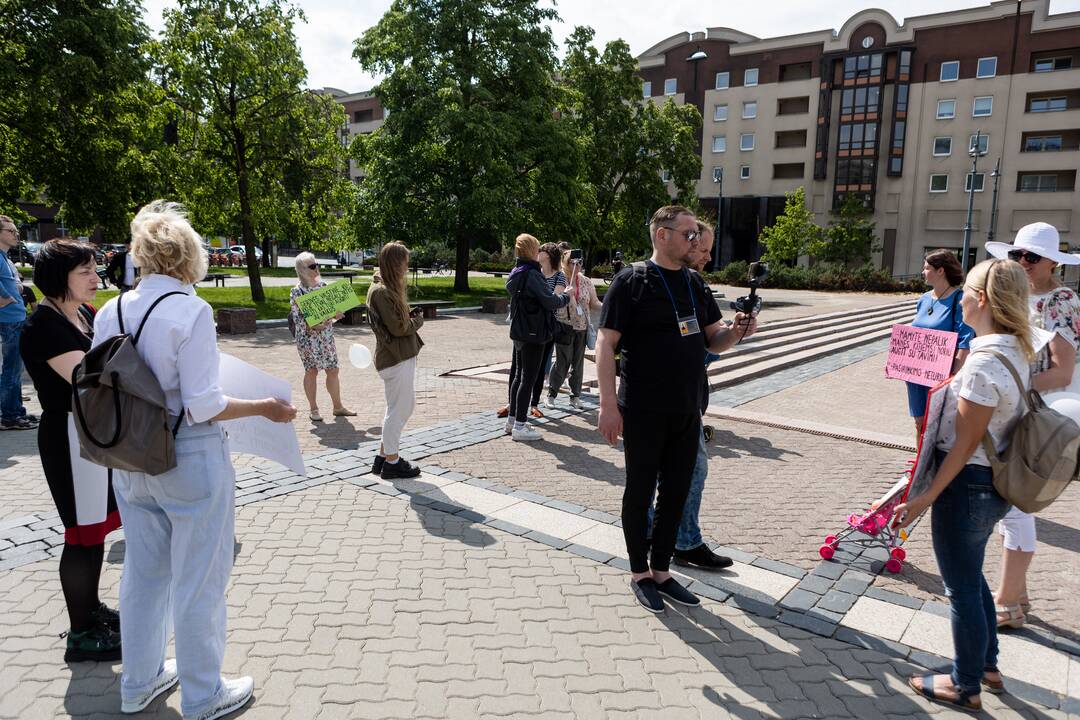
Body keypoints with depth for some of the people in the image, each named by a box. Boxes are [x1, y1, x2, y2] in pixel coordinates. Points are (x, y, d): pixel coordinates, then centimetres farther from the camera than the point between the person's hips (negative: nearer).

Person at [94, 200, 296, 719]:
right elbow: (203, 406, -21)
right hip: (190, 461, -7)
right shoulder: (191, 311, -20)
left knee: (143, 571, 23)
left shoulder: (110, 311, 0)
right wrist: (265, 409, -8)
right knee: (198, 580, 10)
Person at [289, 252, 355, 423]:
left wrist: (336, 314, -5)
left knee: (333, 370, 6)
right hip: (308, 337, -5)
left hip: (326, 335, 5)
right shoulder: (297, 292, -10)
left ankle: (338, 407, 17)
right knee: (311, 371, 4)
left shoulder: (322, 285, 7)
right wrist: (313, 326, -25)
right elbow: (296, 318, -12)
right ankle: (314, 409, 16)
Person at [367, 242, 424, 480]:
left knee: (407, 405, 18)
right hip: (395, 359, -10)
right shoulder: (381, 292, -17)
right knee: (397, 409, 1)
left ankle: (383, 455, 27)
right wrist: (418, 320, -3)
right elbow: (398, 327, -20)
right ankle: (392, 462, 14)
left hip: (403, 356, 10)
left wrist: (411, 319, -3)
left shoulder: (390, 289, 14)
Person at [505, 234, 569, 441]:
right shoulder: (532, 274, -17)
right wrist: (565, 296, -2)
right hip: (534, 333, -9)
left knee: (519, 376, 16)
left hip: (519, 332, 9)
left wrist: (555, 294, 11)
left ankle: (512, 420, 24)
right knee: (529, 379, -4)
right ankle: (519, 426, -1)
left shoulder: (516, 273, 11)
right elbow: (550, 301, -20)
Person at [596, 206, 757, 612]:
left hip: (686, 411, 6)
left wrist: (736, 331, -9)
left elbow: (713, 342, 14)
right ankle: (640, 575, 23)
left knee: (676, 493, 13)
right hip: (643, 411, -6)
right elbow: (605, 343, -12)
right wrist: (608, 404, -18)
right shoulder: (632, 282, -8)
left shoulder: (696, 285, 10)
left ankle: (661, 571, 29)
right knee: (641, 491, 7)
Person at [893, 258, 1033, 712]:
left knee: (962, 588, 8)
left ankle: (965, 687, 27)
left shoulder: (983, 362, -25)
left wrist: (926, 499, -18)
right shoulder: (1014, 351, 3)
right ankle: (987, 666, 43)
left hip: (967, 486, -9)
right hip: (994, 485, 9)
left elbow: (965, 444, -23)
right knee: (971, 577, 26)